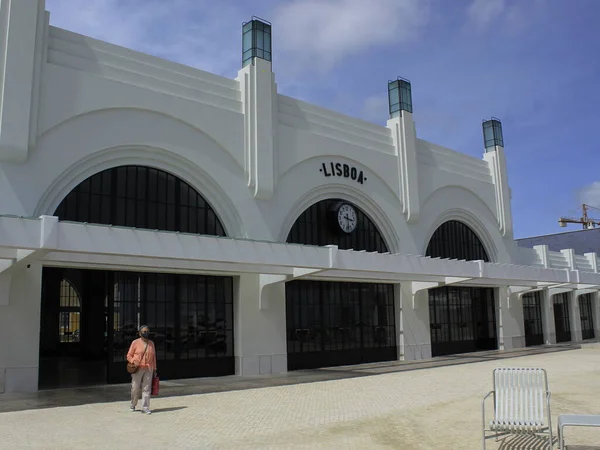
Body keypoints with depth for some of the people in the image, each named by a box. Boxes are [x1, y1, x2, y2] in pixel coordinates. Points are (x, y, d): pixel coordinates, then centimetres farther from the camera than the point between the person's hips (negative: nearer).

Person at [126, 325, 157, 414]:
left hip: (148, 370, 3)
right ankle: (132, 405, 25)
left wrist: (154, 369, 10)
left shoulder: (151, 343, 11)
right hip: (137, 369, -3)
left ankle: (145, 408, 3)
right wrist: (134, 362, -17)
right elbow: (129, 355, 1)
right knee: (135, 388, 3)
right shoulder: (135, 342, 0)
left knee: (146, 389, -1)